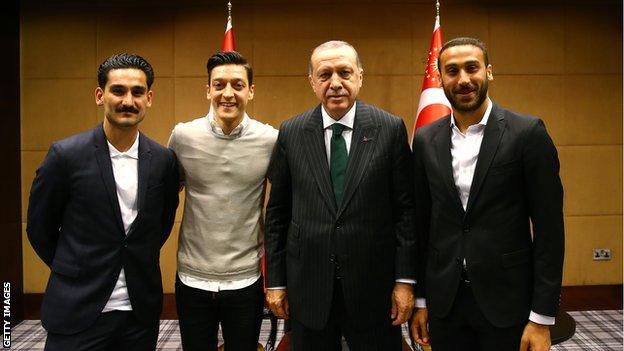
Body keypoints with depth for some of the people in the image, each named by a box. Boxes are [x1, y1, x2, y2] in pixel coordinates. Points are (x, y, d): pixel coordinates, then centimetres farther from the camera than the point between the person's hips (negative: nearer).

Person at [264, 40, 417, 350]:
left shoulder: (390, 129, -4)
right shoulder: (291, 133, 0)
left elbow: (406, 208, -3)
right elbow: (277, 212, 3)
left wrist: (405, 279, -5)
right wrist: (275, 281, 3)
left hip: (373, 286, -1)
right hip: (307, 287, 1)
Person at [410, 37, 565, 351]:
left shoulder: (527, 133, -7)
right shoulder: (426, 140, 3)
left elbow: (549, 228, -7)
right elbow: (421, 223, 8)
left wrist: (542, 319, -9)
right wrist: (420, 300, 8)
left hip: (507, 300, -3)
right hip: (444, 301, 3)